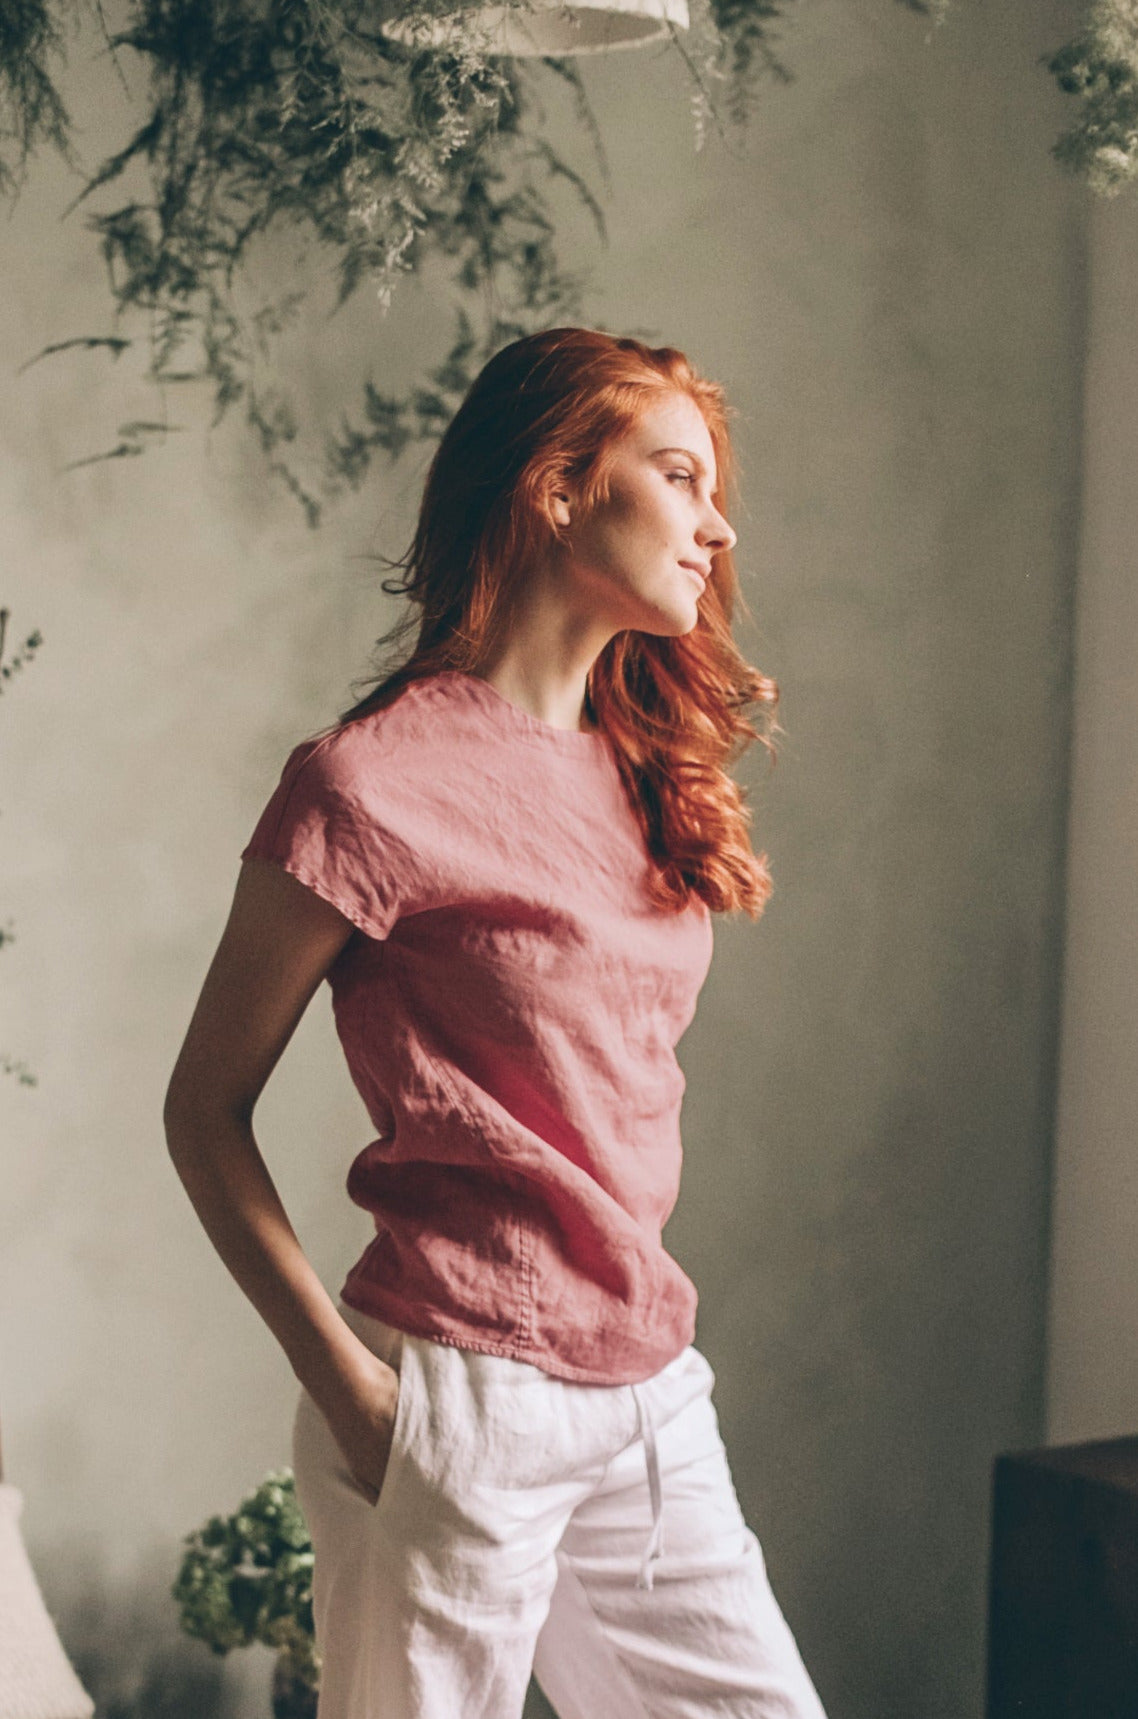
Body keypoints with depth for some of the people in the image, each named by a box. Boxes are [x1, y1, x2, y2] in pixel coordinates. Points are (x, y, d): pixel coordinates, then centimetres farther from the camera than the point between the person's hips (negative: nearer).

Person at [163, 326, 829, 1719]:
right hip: (461, 1408, -7)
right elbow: (205, 1110, -7)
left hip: (648, 1392, 7)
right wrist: (347, 1385, -12)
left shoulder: (638, 770, 11)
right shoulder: (374, 783, -12)